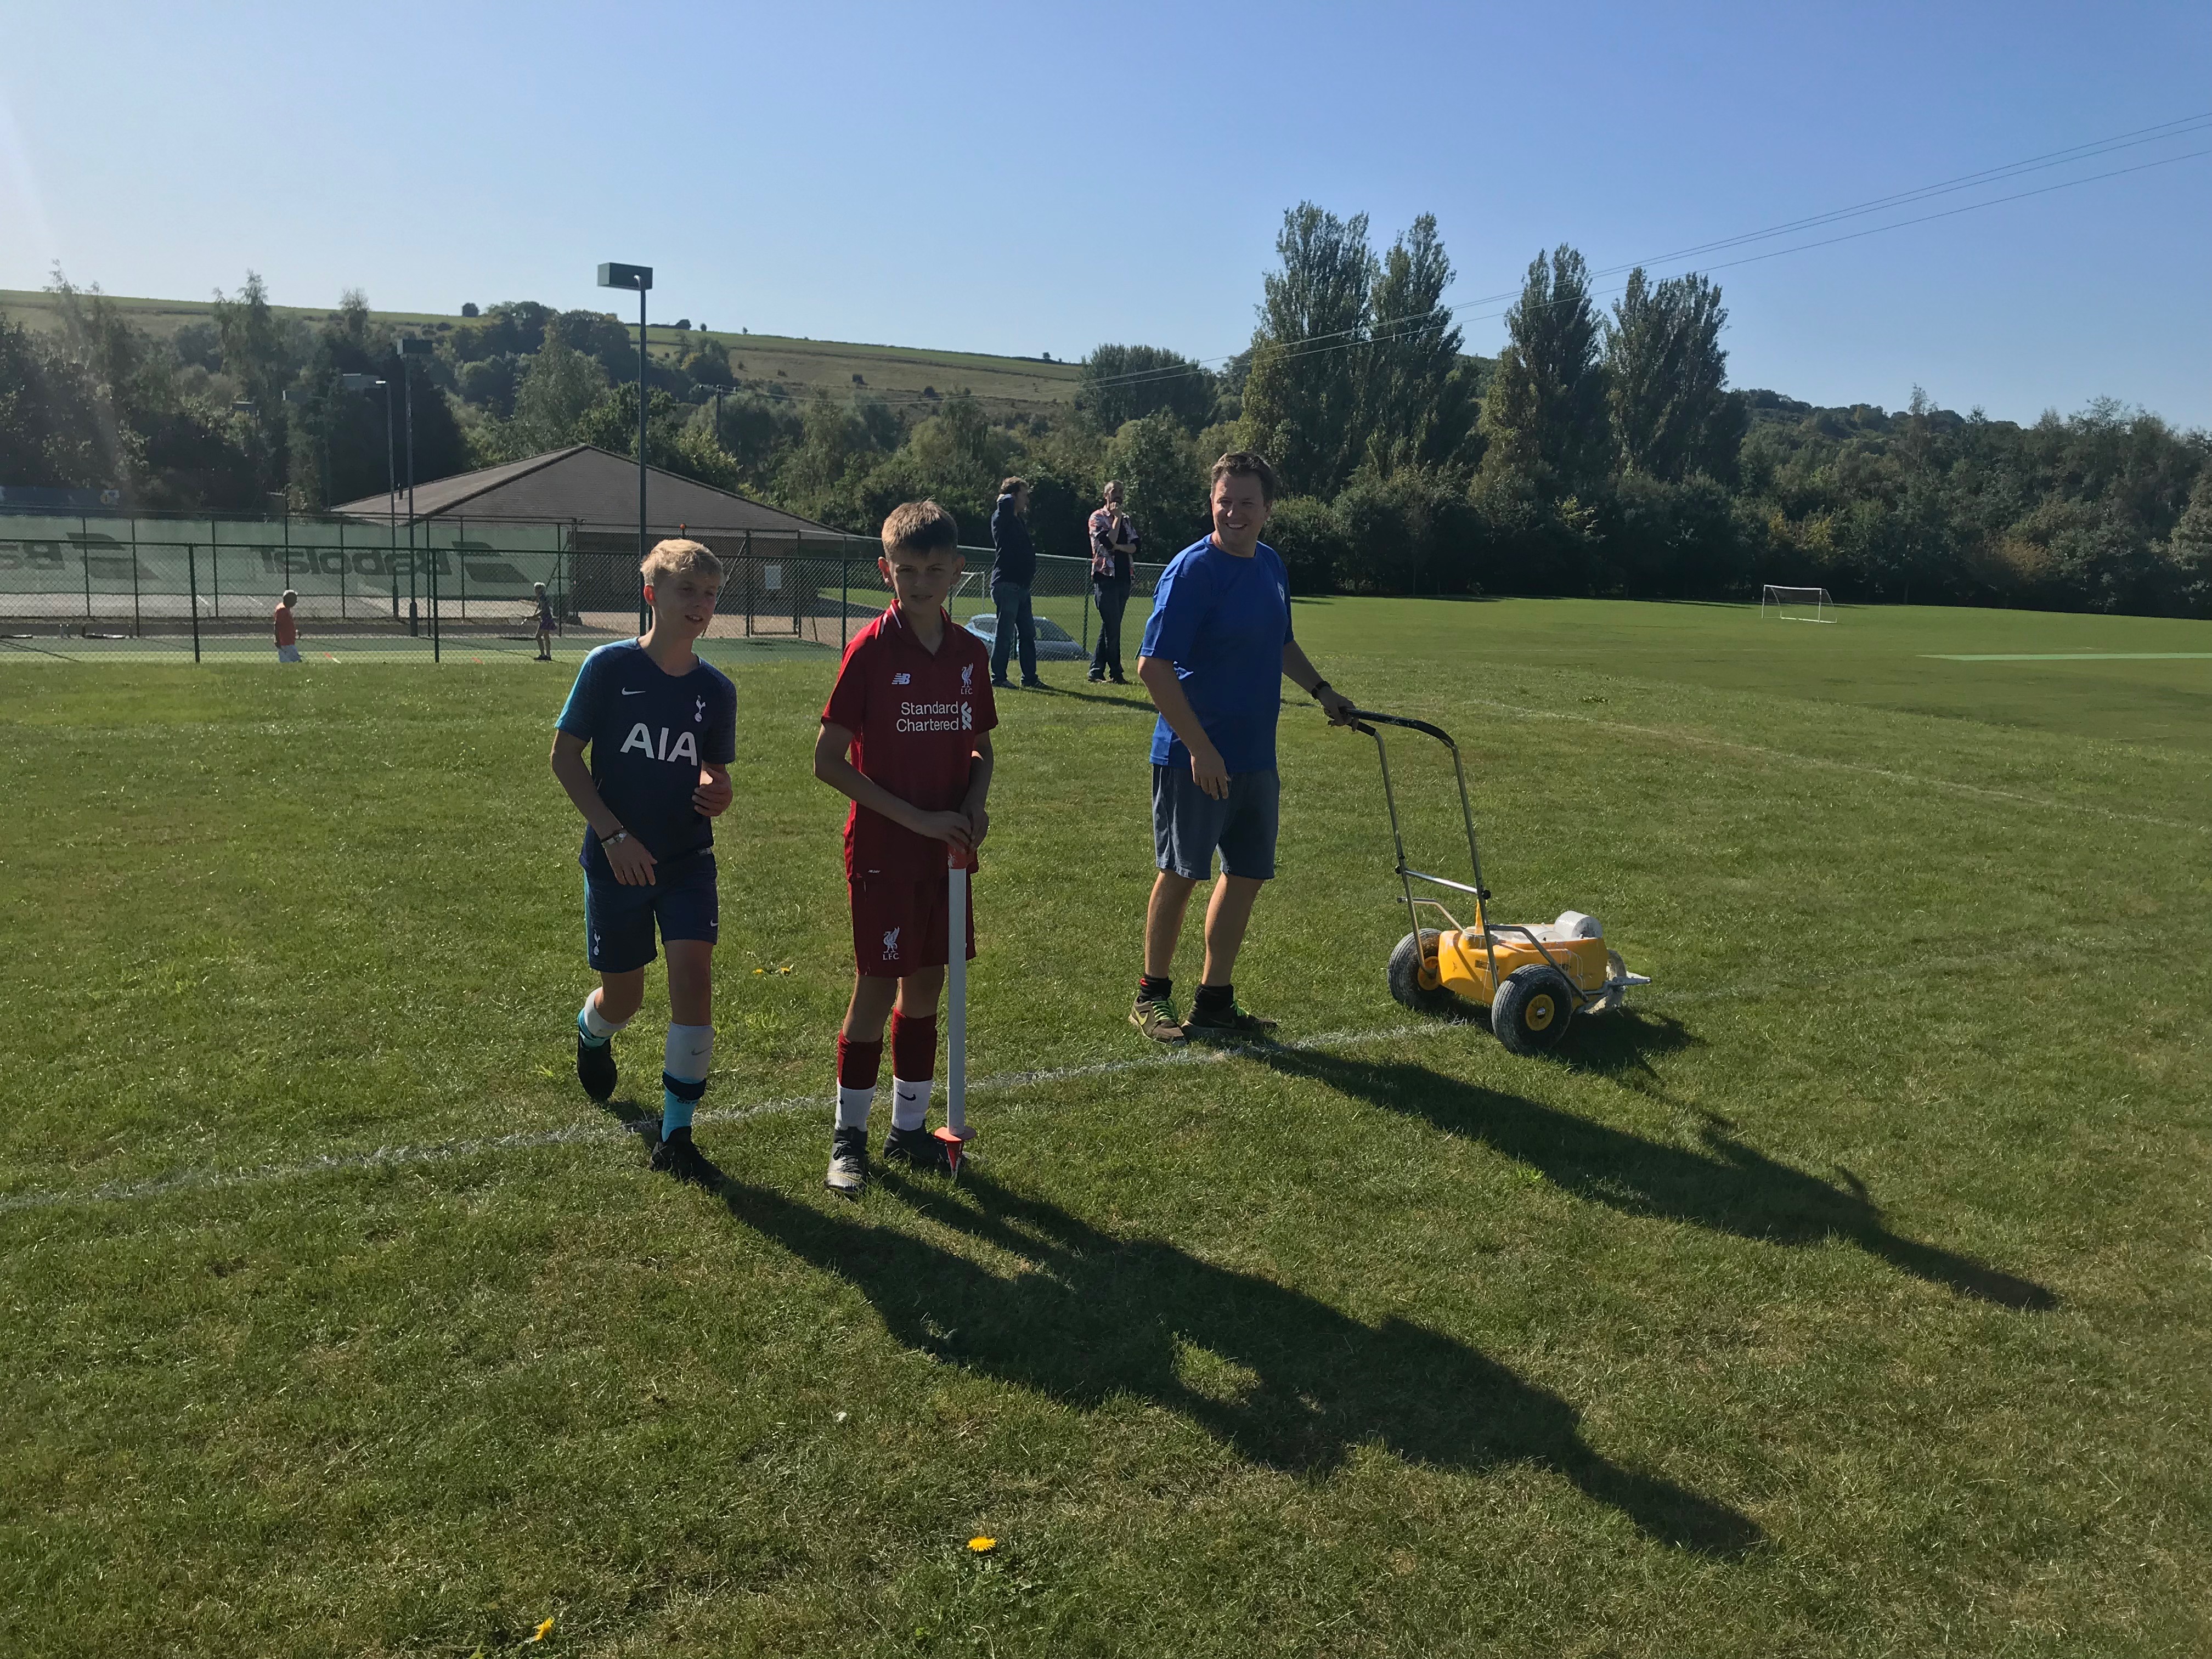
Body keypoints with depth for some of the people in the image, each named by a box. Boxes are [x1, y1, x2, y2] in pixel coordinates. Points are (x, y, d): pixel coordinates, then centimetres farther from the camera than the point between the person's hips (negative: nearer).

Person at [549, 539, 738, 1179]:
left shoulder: (717, 690, 0)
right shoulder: (610, 666, -9)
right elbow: (564, 755, -5)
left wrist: (718, 795, -14)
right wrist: (614, 835, -13)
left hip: (688, 860, 2)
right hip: (617, 861, -2)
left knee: (694, 973, -15)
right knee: (624, 996, 10)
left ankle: (676, 1133, -3)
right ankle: (591, 1032, 51)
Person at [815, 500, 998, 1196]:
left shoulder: (970, 653, 4)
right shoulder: (872, 650, -12)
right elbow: (829, 761, -13)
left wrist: (975, 801, -5)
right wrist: (918, 818, -17)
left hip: (947, 848, 5)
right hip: (883, 847, -5)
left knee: (927, 984, 12)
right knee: (877, 988, 1)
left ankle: (910, 1127, 27)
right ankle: (848, 1136, 17)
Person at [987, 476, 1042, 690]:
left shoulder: (1020, 520, 19)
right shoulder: (1002, 518, -8)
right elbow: (1006, 503, -30)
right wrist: (1006, 497, -8)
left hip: (1021, 586, 9)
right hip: (1007, 585, -9)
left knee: (1028, 633, 12)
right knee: (1005, 634, -6)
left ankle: (1030, 678, 18)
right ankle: (998, 678, 0)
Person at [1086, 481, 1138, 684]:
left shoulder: (1127, 519, 17)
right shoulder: (1098, 517, -2)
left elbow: (1135, 546, 5)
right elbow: (1108, 542, -17)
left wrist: (1119, 547, -13)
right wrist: (1117, 518, -9)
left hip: (1123, 577, 7)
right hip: (1105, 577, -7)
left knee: (1110, 626, 7)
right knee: (1113, 627, -8)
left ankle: (1096, 671, 11)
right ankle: (1116, 673, -3)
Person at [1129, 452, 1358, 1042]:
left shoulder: (1271, 566, 9)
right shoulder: (1192, 570, -15)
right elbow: (1153, 666, -20)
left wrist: (1322, 691, 18)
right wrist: (1200, 748, -23)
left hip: (1256, 757, 7)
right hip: (1195, 757, -7)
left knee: (1246, 875, 11)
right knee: (1180, 874, 4)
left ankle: (1214, 1002, 23)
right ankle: (1152, 995, 21)